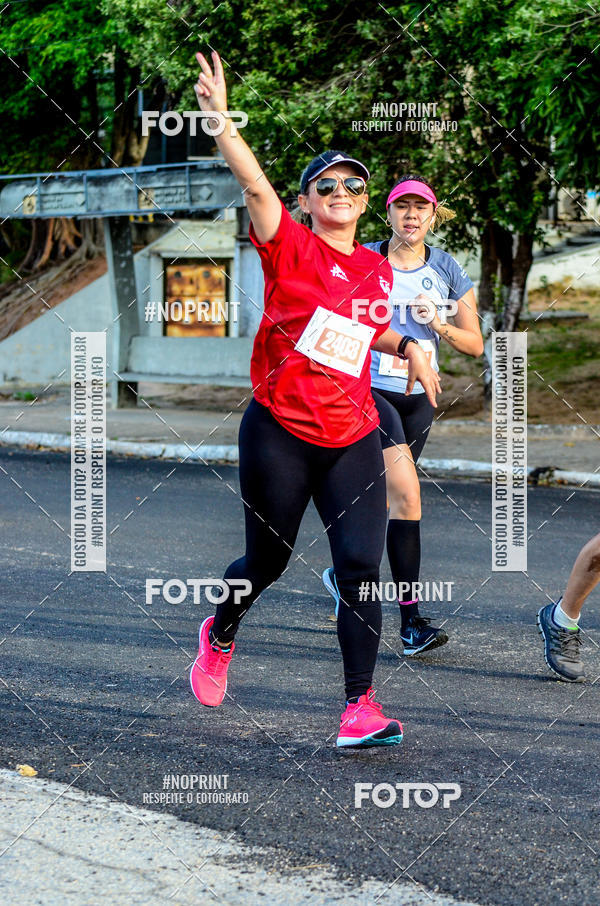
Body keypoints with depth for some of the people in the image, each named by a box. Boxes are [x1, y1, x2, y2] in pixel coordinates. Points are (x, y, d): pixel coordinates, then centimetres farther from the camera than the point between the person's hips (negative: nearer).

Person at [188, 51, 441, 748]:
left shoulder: (376, 270, 9)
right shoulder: (291, 249, -6)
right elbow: (254, 185, -24)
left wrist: (406, 346, 11)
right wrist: (220, 119, -38)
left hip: (353, 441, 4)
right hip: (278, 435, -3)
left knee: (361, 567, -10)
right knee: (267, 561, 11)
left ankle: (360, 705, -6)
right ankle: (219, 636, 44)